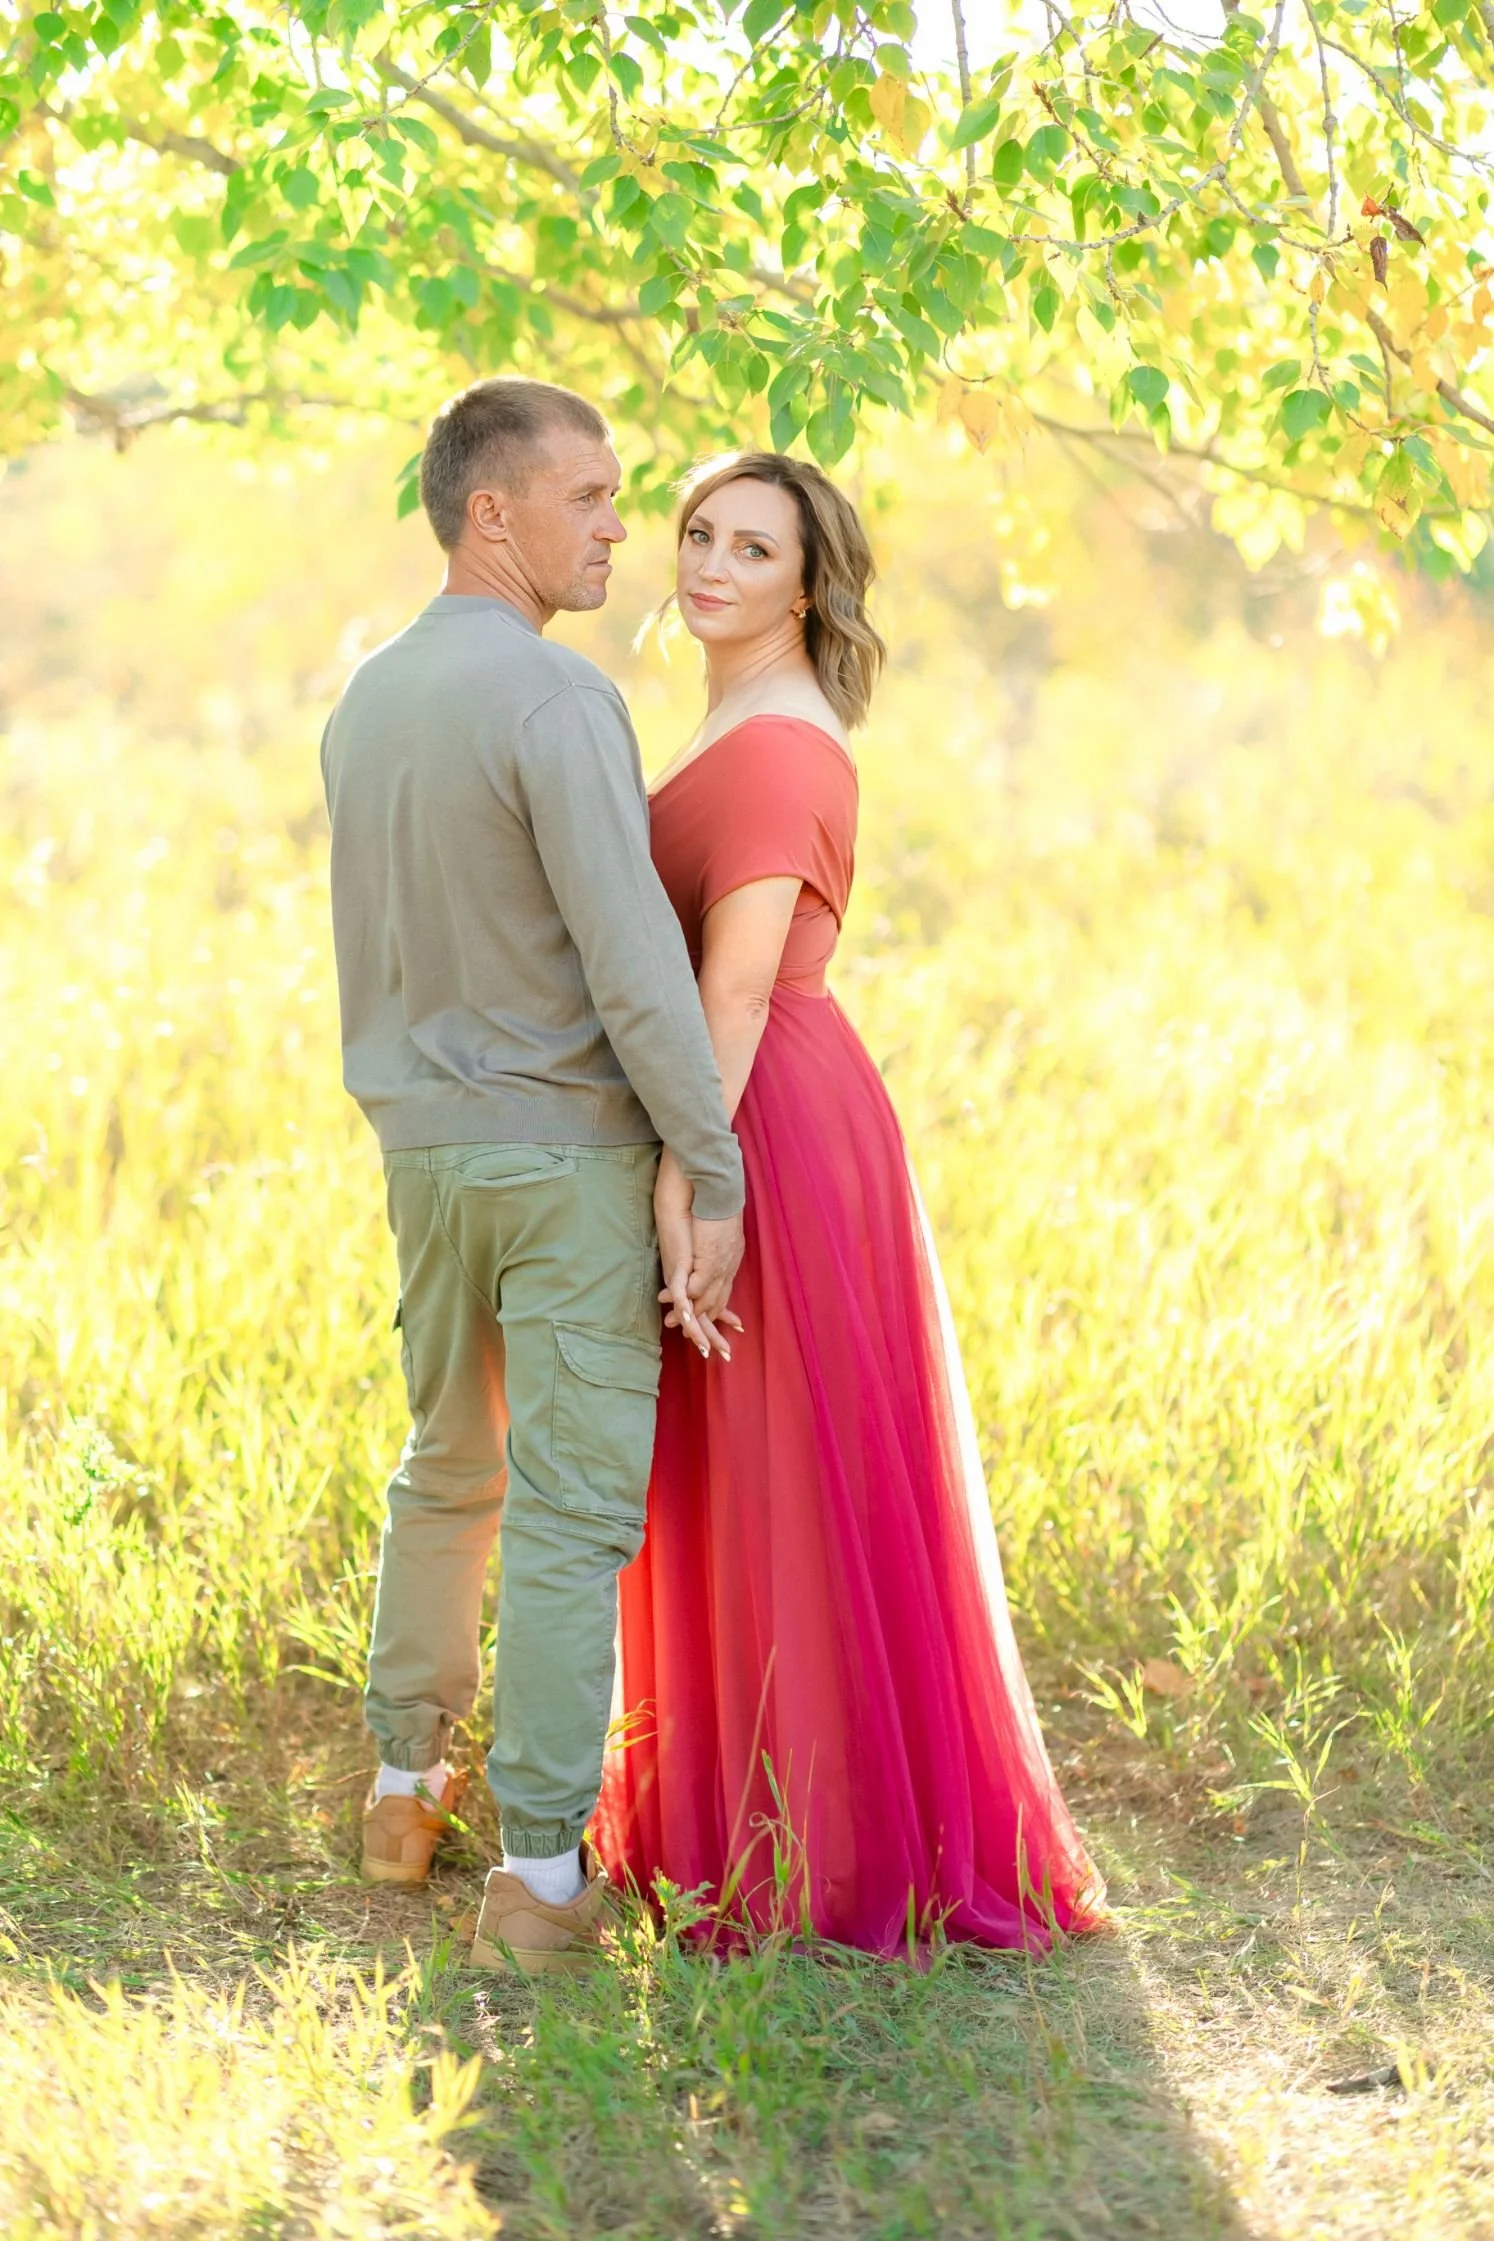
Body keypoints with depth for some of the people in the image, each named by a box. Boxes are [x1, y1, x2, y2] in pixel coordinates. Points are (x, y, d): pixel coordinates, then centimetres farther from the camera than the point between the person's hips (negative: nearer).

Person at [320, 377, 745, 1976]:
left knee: (451, 1471, 23)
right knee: (575, 1511, -1)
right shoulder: (558, 700, -20)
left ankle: (408, 1788, 33)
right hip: (571, 1155, -7)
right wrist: (716, 1177, -18)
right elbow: (633, 961, -24)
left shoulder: (364, 706, 7)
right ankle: (541, 1872, 2)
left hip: (427, 1150, 7)